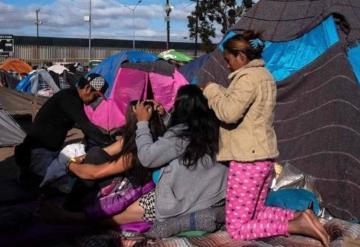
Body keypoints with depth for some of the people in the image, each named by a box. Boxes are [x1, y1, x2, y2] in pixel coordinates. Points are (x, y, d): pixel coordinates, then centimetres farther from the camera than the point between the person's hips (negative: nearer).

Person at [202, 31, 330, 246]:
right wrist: (217, 92, 9)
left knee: (237, 228, 0)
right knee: (255, 213, 22)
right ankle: (299, 217, 4)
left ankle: (296, 226, -10)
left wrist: (211, 90, -11)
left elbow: (229, 113, -26)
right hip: (264, 155, 10)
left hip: (248, 158, -10)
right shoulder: (263, 74, 14)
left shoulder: (248, 77, -16)